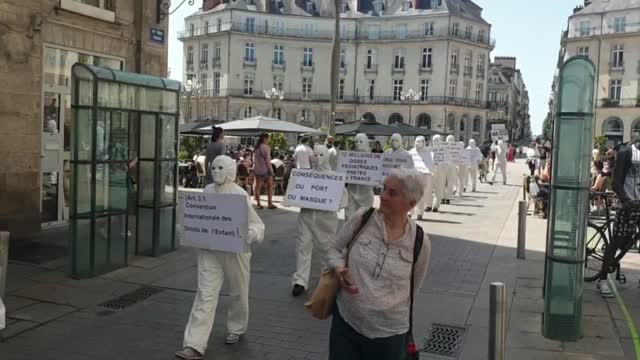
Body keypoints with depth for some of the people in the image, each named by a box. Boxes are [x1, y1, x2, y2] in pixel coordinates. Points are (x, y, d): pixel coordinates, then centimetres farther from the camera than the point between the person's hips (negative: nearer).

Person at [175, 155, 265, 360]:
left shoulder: (240, 195, -11)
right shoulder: (207, 192, 2)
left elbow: (257, 225, -10)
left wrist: (246, 235, -29)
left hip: (235, 251, -2)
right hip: (209, 251, 3)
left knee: (237, 293, 15)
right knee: (205, 294, -4)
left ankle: (236, 329, 42)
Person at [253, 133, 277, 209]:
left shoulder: (256, 148, 7)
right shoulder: (266, 147, -13)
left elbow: (254, 159, 10)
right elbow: (267, 160, -14)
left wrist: (255, 167, 16)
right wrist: (271, 170, -9)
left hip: (257, 170, 6)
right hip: (265, 169, -6)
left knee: (258, 187, 6)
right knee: (270, 186, 6)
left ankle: (258, 204, 6)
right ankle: (269, 203, 4)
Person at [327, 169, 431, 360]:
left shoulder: (420, 242, -8)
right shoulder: (362, 218, -8)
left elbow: (412, 286, 8)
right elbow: (335, 249, 6)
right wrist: (338, 268, -13)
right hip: (345, 323, 1)